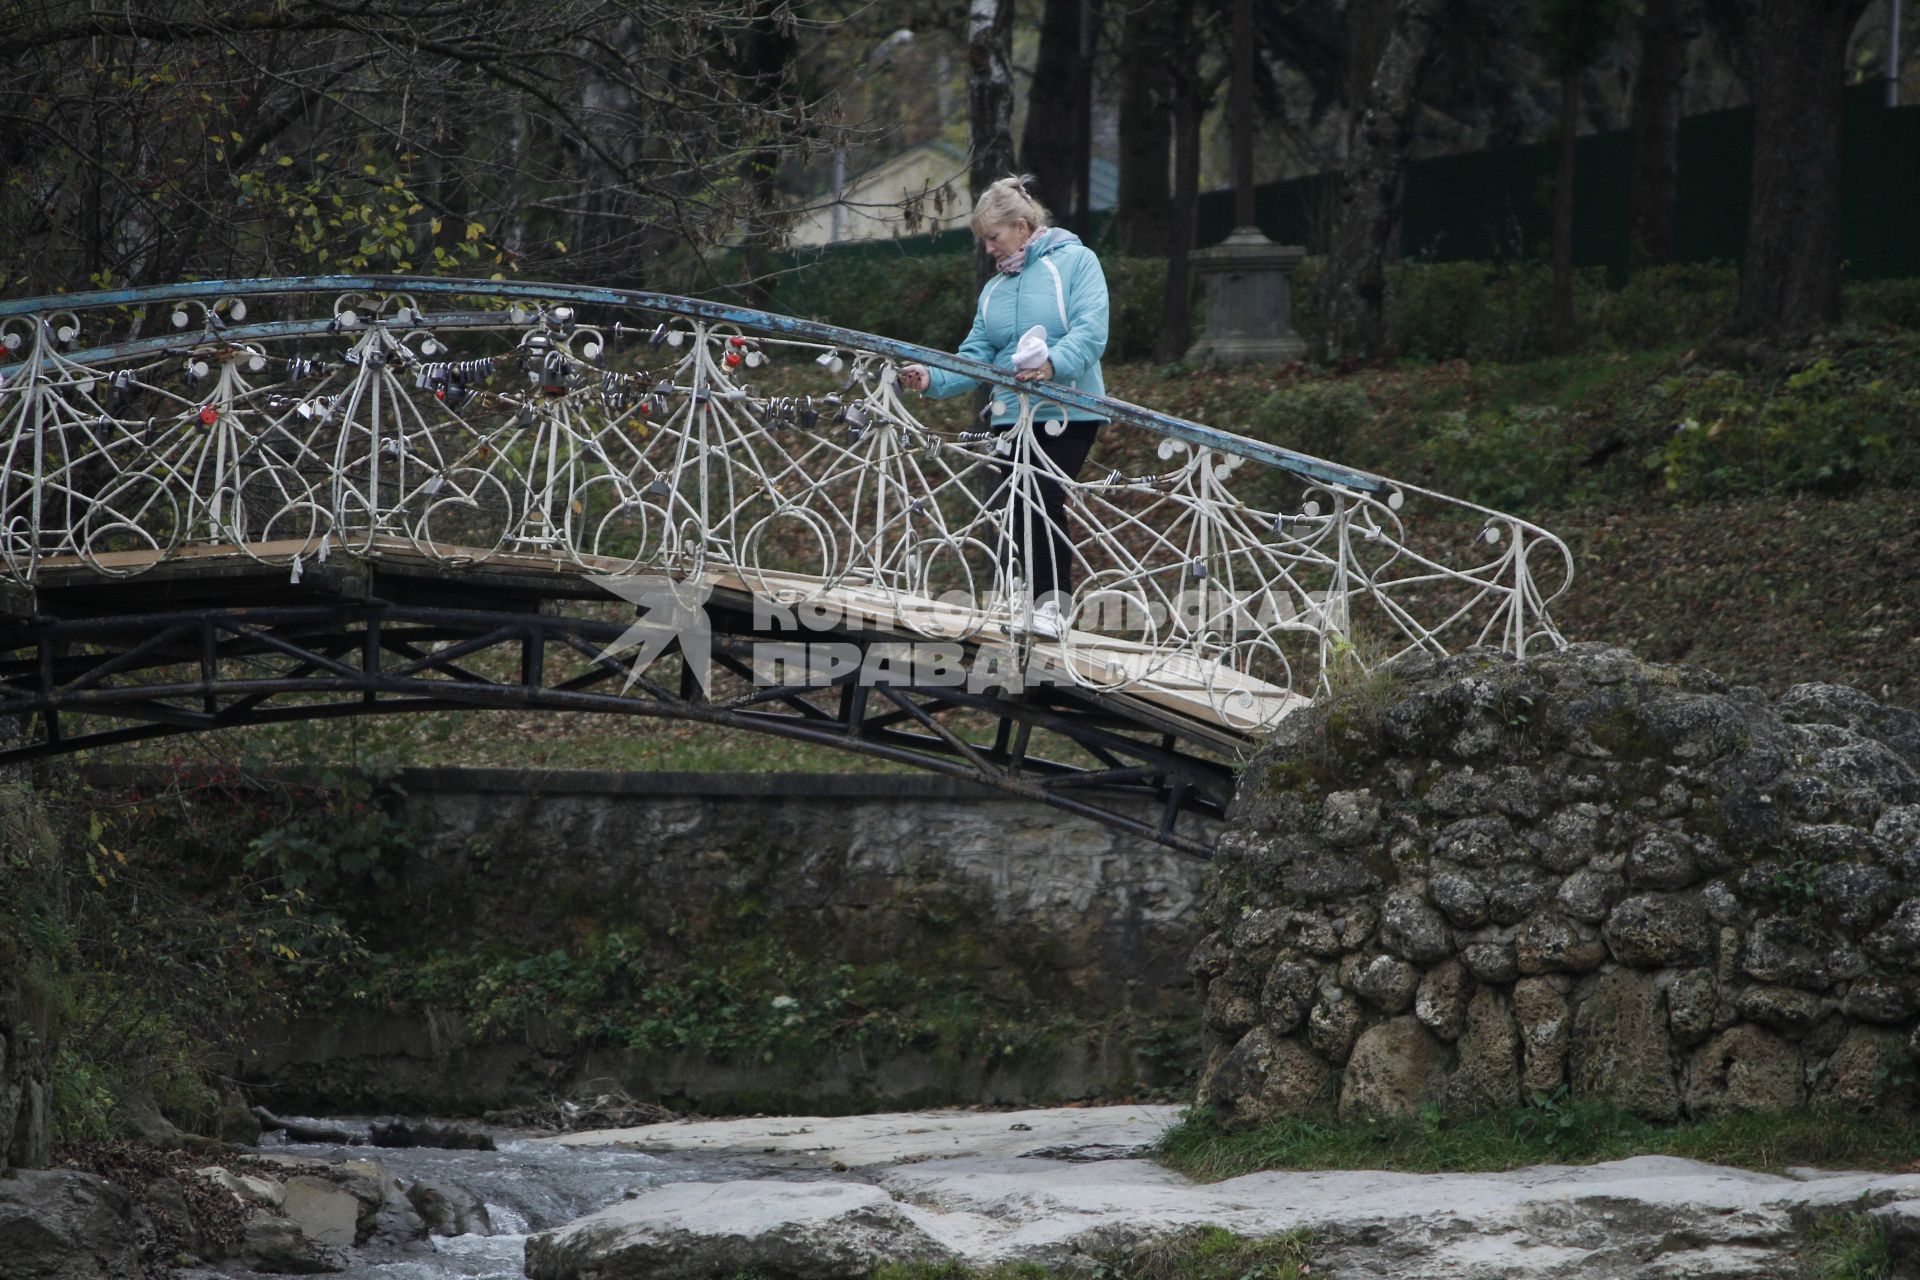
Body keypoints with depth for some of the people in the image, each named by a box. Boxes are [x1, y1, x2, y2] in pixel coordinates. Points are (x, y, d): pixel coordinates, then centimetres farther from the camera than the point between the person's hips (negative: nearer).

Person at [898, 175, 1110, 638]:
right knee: (1011, 509, -1)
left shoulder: (1075, 262, 0)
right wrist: (933, 378, -8)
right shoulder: (995, 289, 19)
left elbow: (1091, 332, -14)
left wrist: (1053, 364, -31)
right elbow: (976, 357, 10)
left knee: (1045, 499, -14)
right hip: (1012, 415, 6)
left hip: (1068, 413, -6)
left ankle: (1050, 602, -3)